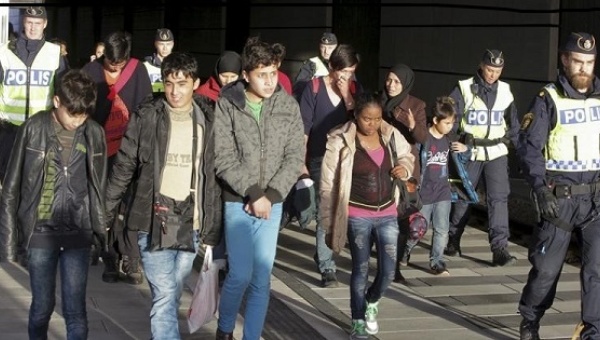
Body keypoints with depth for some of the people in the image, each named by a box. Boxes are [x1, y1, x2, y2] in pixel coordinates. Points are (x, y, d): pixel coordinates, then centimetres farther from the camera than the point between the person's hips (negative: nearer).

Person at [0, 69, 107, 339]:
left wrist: (104, 231, 7)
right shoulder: (33, 129, -5)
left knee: (75, 310, 1)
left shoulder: (95, 134, 0)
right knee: (42, 307, 8)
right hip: (40, 234, -1)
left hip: (78, 235, 1)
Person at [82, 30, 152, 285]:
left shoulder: (138, 70, -2)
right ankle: (111, 260, 13)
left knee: (130, 206, -1)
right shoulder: (91, 72, -3)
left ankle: (131, 261, 4)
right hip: (100, 150, 1)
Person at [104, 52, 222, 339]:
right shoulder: (146, 116, -2)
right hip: (154, 221, -2)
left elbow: (214, 177, 7)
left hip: (191, 224, 2)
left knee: (171, 297, 12)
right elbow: (123, 167, 3)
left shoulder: (208, 120, 4)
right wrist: (105, 213, 0)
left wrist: (213, 230, 5)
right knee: (164, 297, -9)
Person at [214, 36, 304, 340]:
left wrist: (270, 195, -10)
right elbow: (224, 160, -11)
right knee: (240, 274, -6)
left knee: (262, 278, 4)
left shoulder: (288, 106, 1)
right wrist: (253, 194, -14)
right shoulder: (226, 105, -8)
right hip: (238, 202, -3)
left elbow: (295, 157, 0)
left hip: (273, 204, 3)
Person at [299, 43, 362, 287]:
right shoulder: (315, 88, -5)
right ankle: (327, 268, -2)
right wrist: (302, 160, -6)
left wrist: (346, 94, -14)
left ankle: (323, 256, 30)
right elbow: (304, 128, -4)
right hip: (321, 160, -3)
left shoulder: (355, 89, 2)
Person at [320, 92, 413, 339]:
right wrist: (329, 221, -6)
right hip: (357, 216, -3)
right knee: (360, 271, 4)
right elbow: (328, 184, -8)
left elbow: (407, 156, 21)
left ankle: (371, 303, 33)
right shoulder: (340, 142, -13)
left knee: (388, 271, 0)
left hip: (387, 214, 4)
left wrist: (405, 168, -3)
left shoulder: (391, 136, 0)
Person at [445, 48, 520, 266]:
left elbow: (512, 121, 16)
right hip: (470, 152, -1)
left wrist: (513, 141, 8)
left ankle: (500, 248, -15)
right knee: (463, 197, 10)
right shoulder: (464, 89, -6)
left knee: (498, 198, -10)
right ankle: (453, 240, 29)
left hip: (497, 152, 2)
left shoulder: (505, 91, 5)